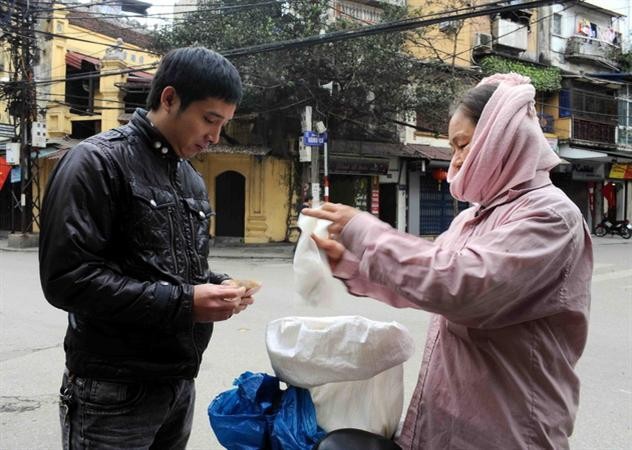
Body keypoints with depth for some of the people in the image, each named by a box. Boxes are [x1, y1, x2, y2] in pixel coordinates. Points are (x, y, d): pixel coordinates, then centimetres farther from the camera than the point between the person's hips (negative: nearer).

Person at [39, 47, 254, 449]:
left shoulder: (192, 180, 14)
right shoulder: (98, 163, -11)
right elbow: (68, 278, -20)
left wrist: (217, 286, -1)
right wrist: (182, 302, -22)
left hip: (179, 384, 8)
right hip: (114, 393, -7)